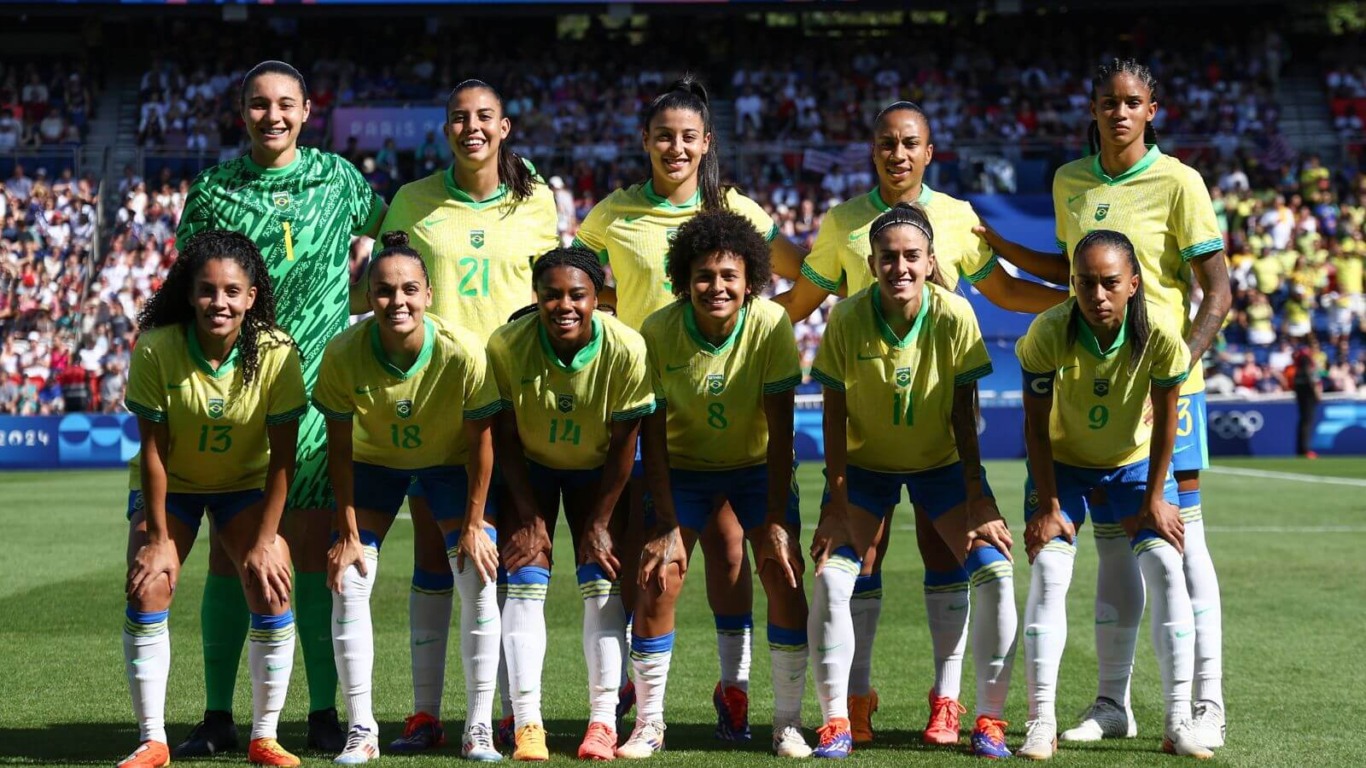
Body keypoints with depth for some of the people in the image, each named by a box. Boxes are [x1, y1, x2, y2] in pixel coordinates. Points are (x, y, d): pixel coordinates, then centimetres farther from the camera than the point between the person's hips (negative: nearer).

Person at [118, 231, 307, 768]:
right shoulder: (156, 349, -24)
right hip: (170, 485, 0)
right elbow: (153, 448, -17)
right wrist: (159, 538, -16)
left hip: (246, 484, 0)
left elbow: (282, 457, -17)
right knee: (148, 590, -16)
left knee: (273, 592, -14)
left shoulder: (277, 353, -23)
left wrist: (263, 542, -18)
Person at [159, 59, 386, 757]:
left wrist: (348, 281, 13)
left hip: (318, 382, 0)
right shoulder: (212, 189, 6)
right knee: (229, 548, 0)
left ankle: (324, 712, 8)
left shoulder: (338, 178, 7)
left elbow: (372, 227, 27)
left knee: (314, 545, 1)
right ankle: (218, 717, 5)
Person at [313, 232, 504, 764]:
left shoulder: (462, 352, -33)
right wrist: (348, 533, -15)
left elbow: (480, 440, -19)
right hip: (375, 461, 1)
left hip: (451, 462, -1)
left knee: (481, 581, -11)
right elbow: (339, 449, -16)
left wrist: (473, 525, -15)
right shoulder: (344, 354, -29)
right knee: (348, 582, -10)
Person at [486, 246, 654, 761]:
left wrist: (599, 523, -13)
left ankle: (603, 721, -2)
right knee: (525, 581, -11)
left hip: (596, 471, 0)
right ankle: (527, 724, -9)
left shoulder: (626, 349, -28)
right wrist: (529, 516, -12)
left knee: (602, 582, -9)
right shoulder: (508, 345, -27)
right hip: (530, 468, 0)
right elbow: (506, 436, -14)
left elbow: (624, 443, -17)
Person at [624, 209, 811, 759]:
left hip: (758, 466, 0)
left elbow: (780, 432, -19)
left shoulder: (772, 326, -23)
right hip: (684, 467, 0)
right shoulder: (658, 331, -21)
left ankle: (788, 723, 0)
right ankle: (649, 724, 1)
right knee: (658, 580, -13)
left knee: (784, 579, -13)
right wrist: (668, 525, -20)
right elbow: (653, 435, -16)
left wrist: (775, 522, -22)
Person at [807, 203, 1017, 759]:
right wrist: (836, 505, -16)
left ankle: (990, 720, 1)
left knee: (994, 573, -12)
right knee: (830, 579, -15)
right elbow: (834, 416, -14)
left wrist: (977, 503, -15)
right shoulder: (847, 319, -22)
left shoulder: (954, 316, -22)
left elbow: (963, 416, -14)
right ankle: (836, 720, -1)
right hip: (865, 465, 0)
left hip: (942, 464, 0)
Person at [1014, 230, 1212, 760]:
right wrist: (1047, 506, -16)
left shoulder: (1159, 338, -27)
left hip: (1135, 466, 1)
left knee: (1167, 568, -14)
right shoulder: (1048, 333, -28)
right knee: (1048, 571, -16)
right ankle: (1041, 724, -12)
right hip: (1061, 466, -1)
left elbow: (1165, 420, -13)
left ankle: (1178, 723, -9)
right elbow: (1036, 426, -17)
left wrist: (1154, 500, -9)